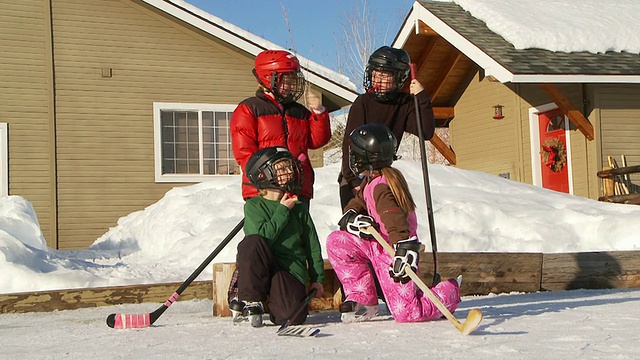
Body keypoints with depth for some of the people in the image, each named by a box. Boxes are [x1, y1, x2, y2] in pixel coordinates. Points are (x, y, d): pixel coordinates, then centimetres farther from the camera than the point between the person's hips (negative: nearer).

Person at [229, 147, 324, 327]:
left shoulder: (299, 209, 10)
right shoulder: (254, 206, 1)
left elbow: (312, 245, 14)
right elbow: (264, 236, -16)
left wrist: (317, 279, 11)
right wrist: (283, 210, -9)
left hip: (291, 271, 1)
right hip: (261, 269, -1)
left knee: (291, 317, -26)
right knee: (252, 242, -34)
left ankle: (275, 302, 14)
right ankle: (250, 300, -17)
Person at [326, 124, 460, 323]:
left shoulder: (379, 186, -24)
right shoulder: (371, 181, 8)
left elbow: (395, 219, -37)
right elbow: (357, 203, 13)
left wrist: (405, 250, -49)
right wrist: (352, 219, -12)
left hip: (393, 248, -9)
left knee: (405, 313, -13)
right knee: (336, 242, -1)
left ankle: (450, 293, 13)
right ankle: (363, 300, 6)